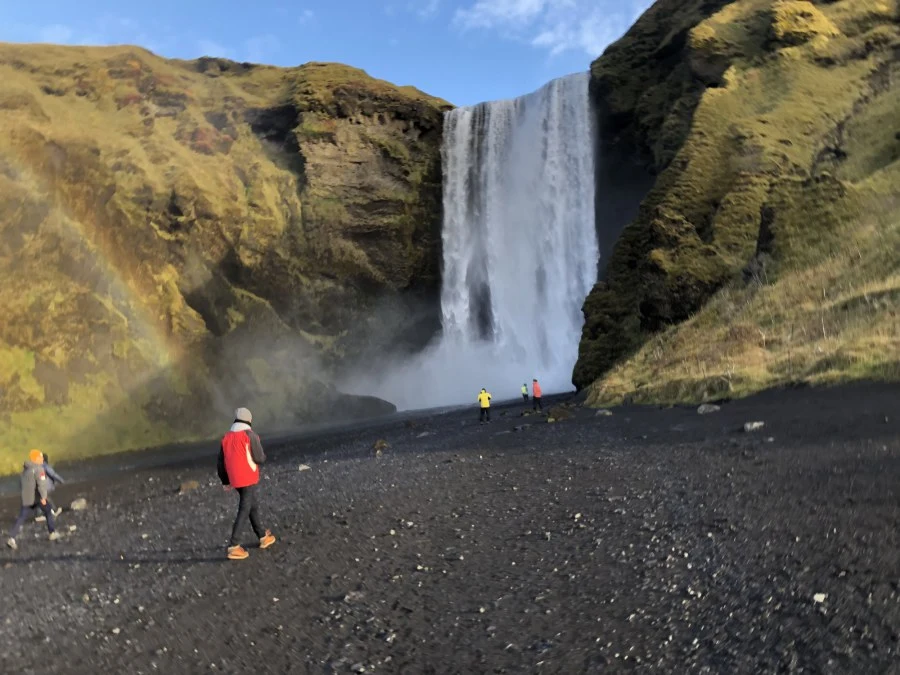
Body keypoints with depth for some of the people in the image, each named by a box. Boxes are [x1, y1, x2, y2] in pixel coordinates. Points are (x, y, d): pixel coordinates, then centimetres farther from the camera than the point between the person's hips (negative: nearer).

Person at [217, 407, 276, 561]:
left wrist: (225, 481, 21)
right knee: (244, 510, -4)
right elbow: (260, 459, -14)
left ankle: (263, 537, 31)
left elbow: (221, 462, 12)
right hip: (248, 479, -7)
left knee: (253, 504, 20)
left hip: (235, 479, 7)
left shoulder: (226, 437, 7)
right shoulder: (250, 435, -12)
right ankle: (234, 547, -7)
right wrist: (263, 456, 10)